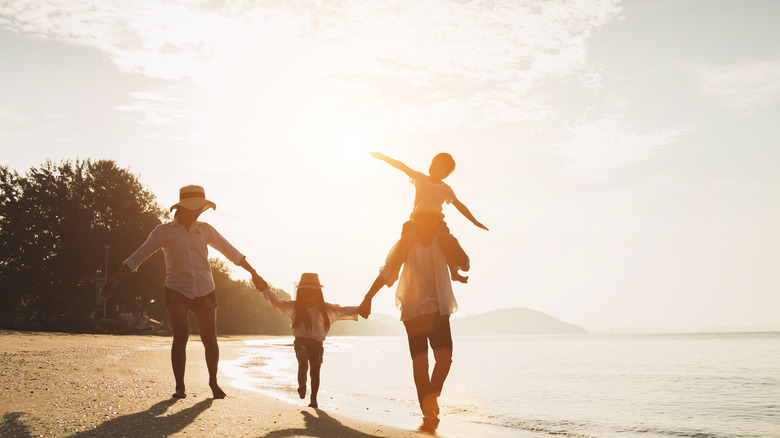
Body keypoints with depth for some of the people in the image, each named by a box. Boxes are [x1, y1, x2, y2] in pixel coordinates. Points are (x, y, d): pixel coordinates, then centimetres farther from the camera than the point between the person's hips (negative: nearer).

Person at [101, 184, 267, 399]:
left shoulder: (205, 230, 5)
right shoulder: (164, 231, -1)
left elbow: (231, 252, 12)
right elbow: (138, 256, -4)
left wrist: (254, 273, 14)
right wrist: (114, 280, -9)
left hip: (204, 292, 2)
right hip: (177, 291, -2)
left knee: (210, 340, 2)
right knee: (181, 335, -17)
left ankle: (213, 381, 25)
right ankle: (179, 386, -5)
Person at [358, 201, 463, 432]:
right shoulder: (405, 245, -3)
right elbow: (385, 273, -4)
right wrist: (367, 299, -12)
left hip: (439, 309, 2)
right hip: (413, 309, -2)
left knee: (445, 356, -12)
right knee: (420, 361, -3)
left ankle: (431, 398, 13)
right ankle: (428, 414, 5)